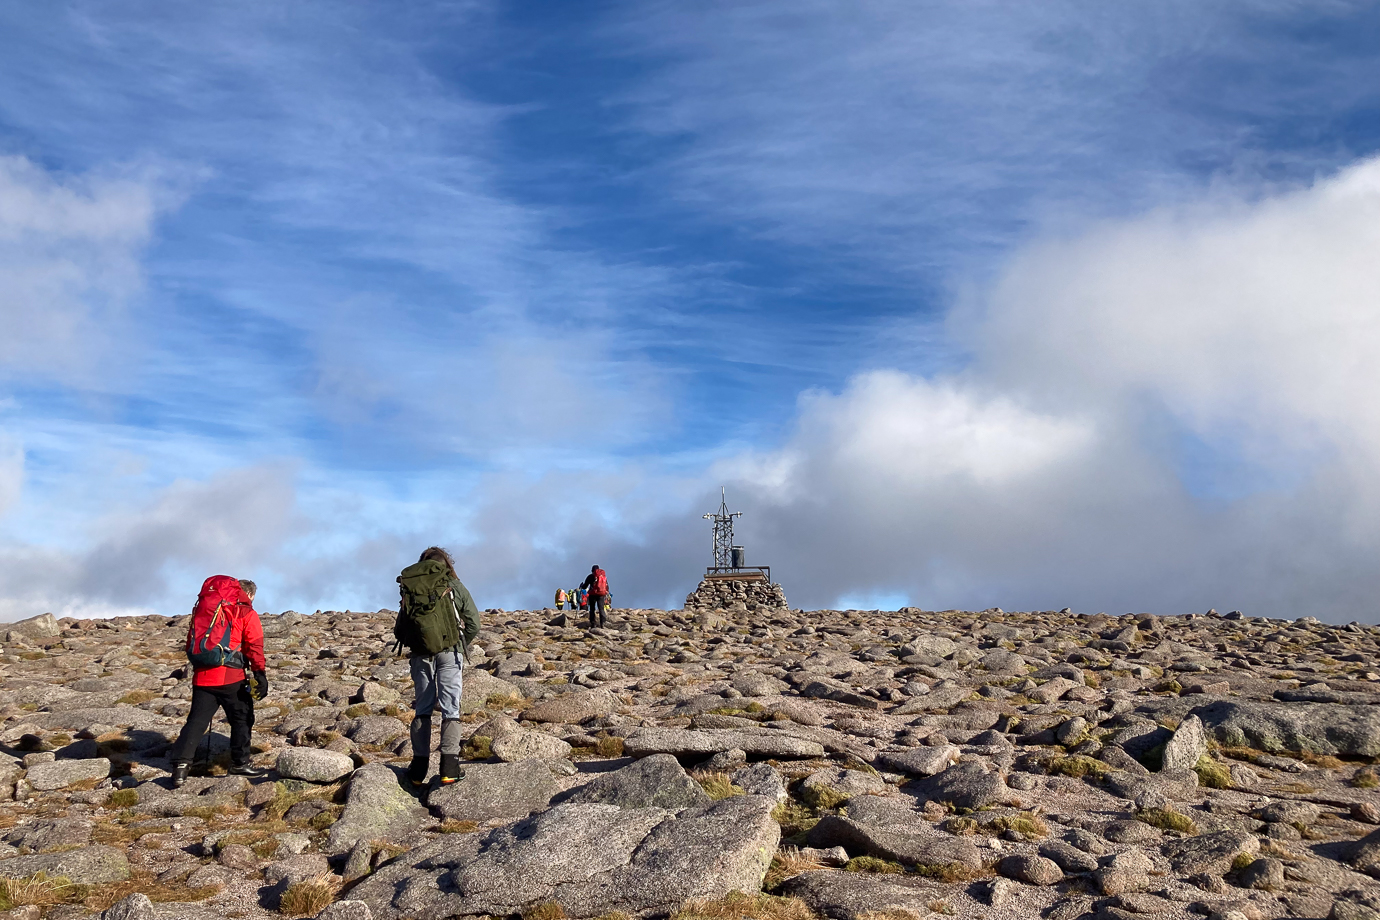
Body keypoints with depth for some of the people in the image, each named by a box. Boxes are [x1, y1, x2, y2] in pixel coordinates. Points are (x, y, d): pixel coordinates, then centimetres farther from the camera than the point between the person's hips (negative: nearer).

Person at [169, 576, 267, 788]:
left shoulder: (202, 607, 19)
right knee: (241, 718, 11)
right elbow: (254, 647, -8)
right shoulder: (246, 613, 1)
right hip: (230, 677, -5)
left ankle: (180, 764, -5)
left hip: (202, 675, 5)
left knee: (196, 721, 7)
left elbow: (191, 641, 21)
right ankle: (240, 762, 16)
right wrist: (260, 675, -10)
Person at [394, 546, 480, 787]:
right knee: (450, 709, -1)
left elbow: (399, 631, 8)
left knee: (422, 709, 11)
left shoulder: (409, 589, 10)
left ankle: (419, 768, 9)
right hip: (449, 652, -2)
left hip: (420, 655, 2)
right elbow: (473, 624, 1)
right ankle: (449, 767, -10)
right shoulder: (455, 587, 4)